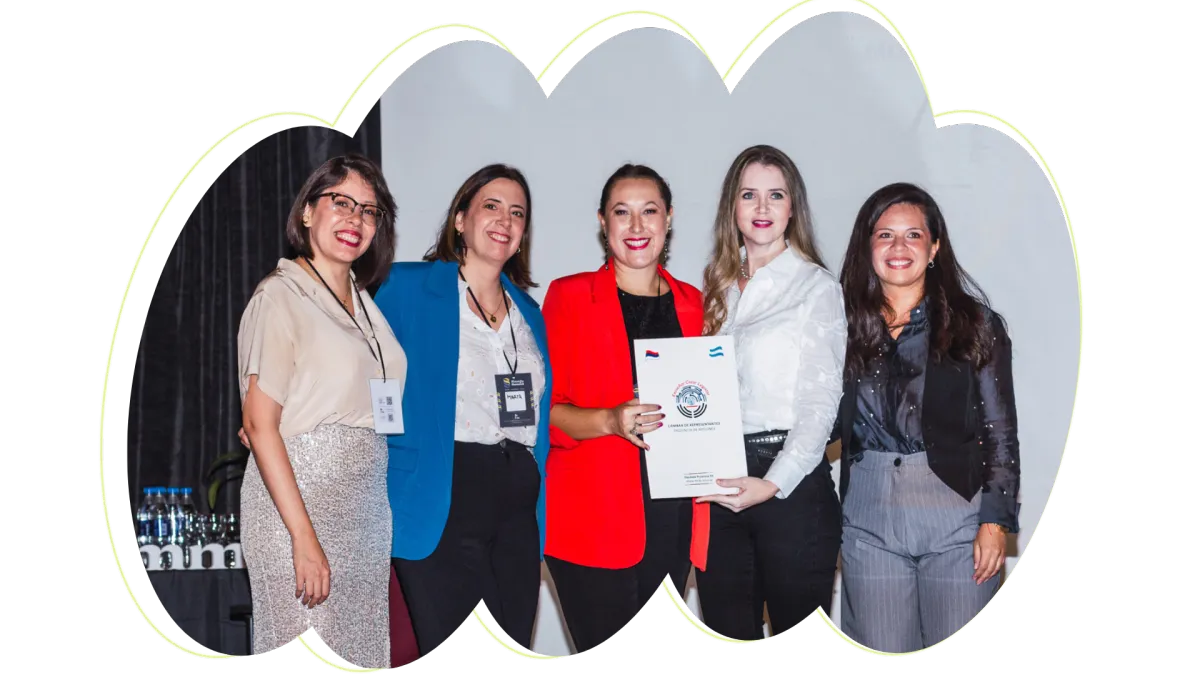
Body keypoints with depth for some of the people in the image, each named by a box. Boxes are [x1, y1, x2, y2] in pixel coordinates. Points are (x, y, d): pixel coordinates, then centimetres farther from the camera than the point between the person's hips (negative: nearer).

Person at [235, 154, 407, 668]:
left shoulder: (362, 301, 14)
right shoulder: (281, 295, -9)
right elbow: (259, 423, -16)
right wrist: (305, 539, -21)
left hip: (365, 510, 7)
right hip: (297, 505, -7)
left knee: (363, 655, 7)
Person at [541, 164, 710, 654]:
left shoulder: (693, 304, 13)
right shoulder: (569, 296, 2)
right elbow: (542, 407, -3)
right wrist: (609, 420, -20)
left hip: (674, 520, 4)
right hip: (594, 520, -4)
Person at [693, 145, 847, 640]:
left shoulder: (816, 286, -4)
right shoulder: (719, 286, 14)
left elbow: (822, 401, -8)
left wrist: (774, 483, -18)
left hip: (790, 479, -5)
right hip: (720, 478, 5)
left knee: (797, 629, 3)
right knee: (727, 631, 10)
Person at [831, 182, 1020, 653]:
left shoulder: (974, 322, 2)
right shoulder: (848, 327, 9)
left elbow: (1000, 431, 1)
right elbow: (828, 424, 12)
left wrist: (996, 521, -7)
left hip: (956, 513, -2)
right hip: (869, 520, 2)